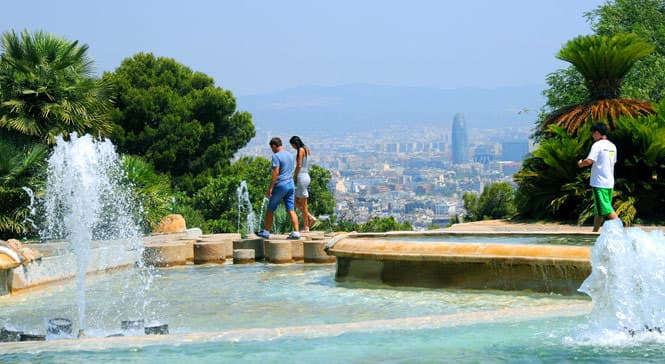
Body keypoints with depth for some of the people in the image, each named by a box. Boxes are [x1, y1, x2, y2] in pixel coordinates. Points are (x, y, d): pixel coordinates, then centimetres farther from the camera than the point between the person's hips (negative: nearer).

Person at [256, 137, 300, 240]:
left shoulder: (276, 156, -11)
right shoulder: (290, 155, 14)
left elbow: (276, 173, -17)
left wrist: (270, 188, -16)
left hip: (280, 185, -7)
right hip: (291, 185, 7)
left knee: (270, 209, 5)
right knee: (290, 210, 4)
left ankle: (266, 232, 10)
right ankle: (296, 232, -5)